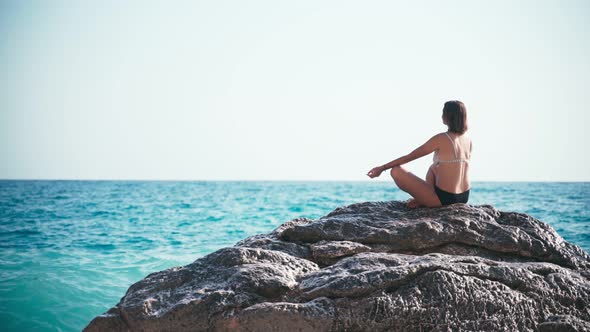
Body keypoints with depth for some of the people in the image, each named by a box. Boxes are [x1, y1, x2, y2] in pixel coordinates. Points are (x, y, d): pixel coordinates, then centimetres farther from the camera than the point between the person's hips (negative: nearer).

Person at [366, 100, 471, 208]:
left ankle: (420, 201, 6)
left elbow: (409, 157, -8)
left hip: (444, 198, -7)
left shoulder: (441, 139, -13)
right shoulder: (468, 140, 7)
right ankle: (422, 199, 18)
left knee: (396, 171, -6)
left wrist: (382, 168, 1)